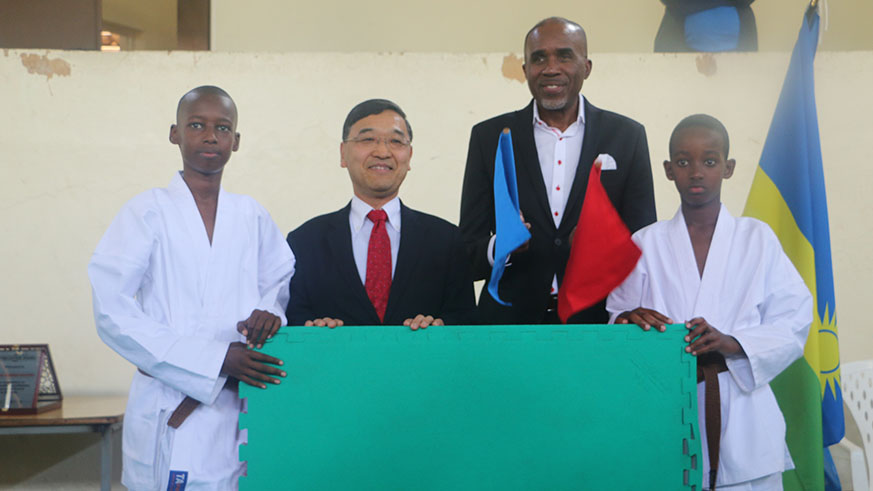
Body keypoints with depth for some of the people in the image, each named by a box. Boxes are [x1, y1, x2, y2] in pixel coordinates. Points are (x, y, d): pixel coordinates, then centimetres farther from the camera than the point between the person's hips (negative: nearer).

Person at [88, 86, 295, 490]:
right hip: (172, 417, -3)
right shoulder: (147, 212, -1)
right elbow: (112, 314, -9)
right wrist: (217, 359, -15)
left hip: (244, 412, 3)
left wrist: (271, 309, -7)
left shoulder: (253, 217, 11)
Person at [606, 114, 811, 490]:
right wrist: (627, 321, -17)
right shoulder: (646, 243, 10)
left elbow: (794, 322, 0)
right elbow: (617, 314, 6)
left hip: (743, 419, 0)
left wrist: (731, 343, -16)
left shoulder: (757, 238, 8)